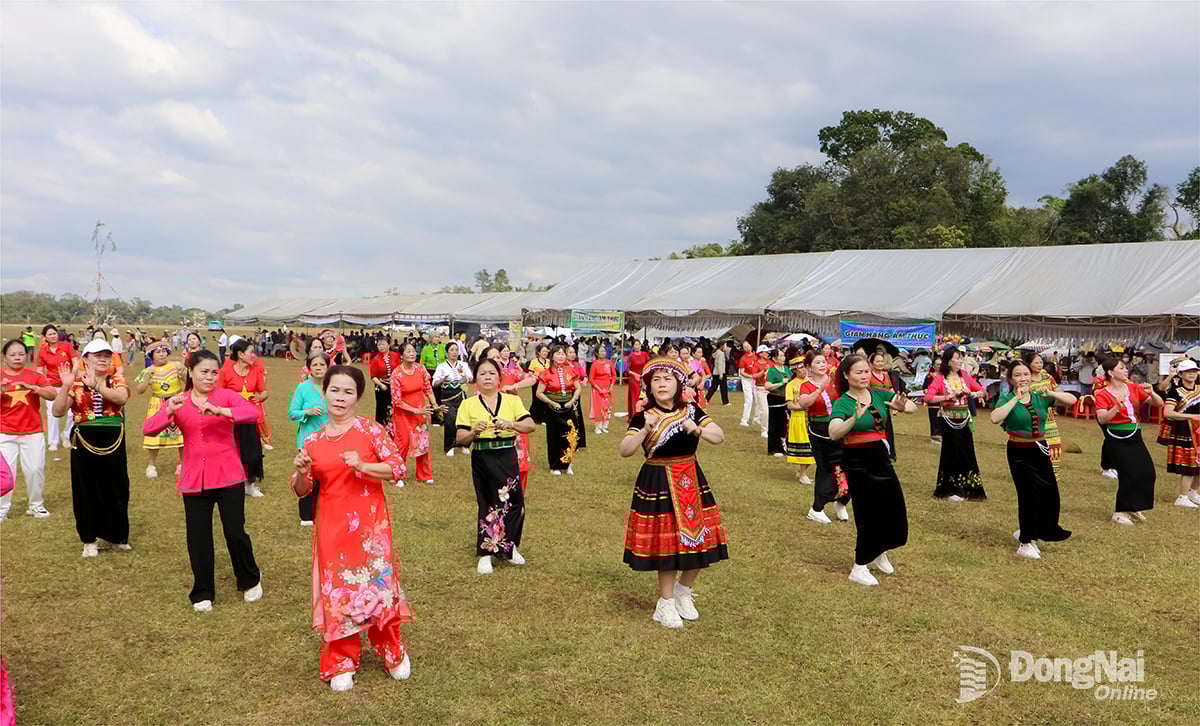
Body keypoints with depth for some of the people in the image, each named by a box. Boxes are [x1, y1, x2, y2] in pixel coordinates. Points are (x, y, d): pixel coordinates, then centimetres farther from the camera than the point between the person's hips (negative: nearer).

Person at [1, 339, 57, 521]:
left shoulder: (34, 376, 3)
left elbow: (53, 395, -7)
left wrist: (33, 388, -21)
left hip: (32, 433, 1)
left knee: (35, 470, 3)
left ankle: (36, 505, 18)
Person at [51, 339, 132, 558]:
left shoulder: (116, 379, 1)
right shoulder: (76, 383, -2)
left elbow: (122, 397, -22)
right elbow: (58, 411, -12)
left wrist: (96, 386, -37)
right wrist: (65, 386, -25)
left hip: (113, 444, 1)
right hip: (84, 445, -1)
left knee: (116, 490, 8)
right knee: (87, 491, 5)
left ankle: (117, 535, 26)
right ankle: (89, 539, 20)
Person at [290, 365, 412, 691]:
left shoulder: (371, 430, -4)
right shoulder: (314, 440, 5)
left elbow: (399, 468, -8)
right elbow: (302, 490, 9)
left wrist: (363, 466, -21)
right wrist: (301, 471, -12)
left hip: (370, 523, -3)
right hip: (331, 526, 3)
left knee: (376, 583, 0)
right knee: (336, 589, 6)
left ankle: (394, 653, 22)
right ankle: (341, 664, 20)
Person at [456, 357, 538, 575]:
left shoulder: (512, 400, 5)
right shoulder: (468, 405, 2)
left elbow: (531, 425, -5)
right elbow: (461, 438, -2)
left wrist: (510, 424, -21)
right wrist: (474, 432, -22)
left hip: (507, 457, 2)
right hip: (482, 459, -1)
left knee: (514, 502, 3)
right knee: (488, 504, 1)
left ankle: (509, 547, 26)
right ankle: (486, 554, 14)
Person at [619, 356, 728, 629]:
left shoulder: (692, 411, 3)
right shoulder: (643, 416, -7)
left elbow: (719, 436, -3)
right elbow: (625, 450, -16)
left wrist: (697, 429, -21)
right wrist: (646, 429, -29)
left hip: (691, 481, 4)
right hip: (657, 483, -4)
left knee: (699, 536, 6)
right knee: (666, 543, 0)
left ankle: (683, 590, 32)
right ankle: (666, 604, 18)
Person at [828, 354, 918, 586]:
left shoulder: (879, 395, 2)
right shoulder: (842, 403, -13)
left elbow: (913, 407, -4)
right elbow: (834, 433, -29)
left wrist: (901, 407, -27)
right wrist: (856, 417, -44)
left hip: (881, 459, 6)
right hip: (858, 463, -5)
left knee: (895, 510, 12)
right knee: (870, 514, -1)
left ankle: (879, 552, 40)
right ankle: (859, 569, 14)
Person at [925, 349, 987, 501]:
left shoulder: (965, 376, 5)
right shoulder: (940, 378, -9)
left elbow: (982, 391, 8)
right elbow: (928, 397, -19)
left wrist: (971, 394, -11)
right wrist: (948, 397, -24)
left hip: (965, 419, 4)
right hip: (949, 419, -4)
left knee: (967, 454, 8)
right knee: (952, 454, 2)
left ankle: (966, 488, 21)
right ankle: (951, 490, 14)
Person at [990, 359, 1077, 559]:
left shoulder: (1040, 397, 3)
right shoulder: (1007, 398, -9)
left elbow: (1072, 400, -3)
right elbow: (995, 418, -29)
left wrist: (1050, 393, -16)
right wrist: (1016, 399, -26)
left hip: (1040, 450, 5)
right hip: (1020, 453, -5)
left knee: (1050, 493, 8)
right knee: (1029, 495, -3)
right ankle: (1025, 543, 12)